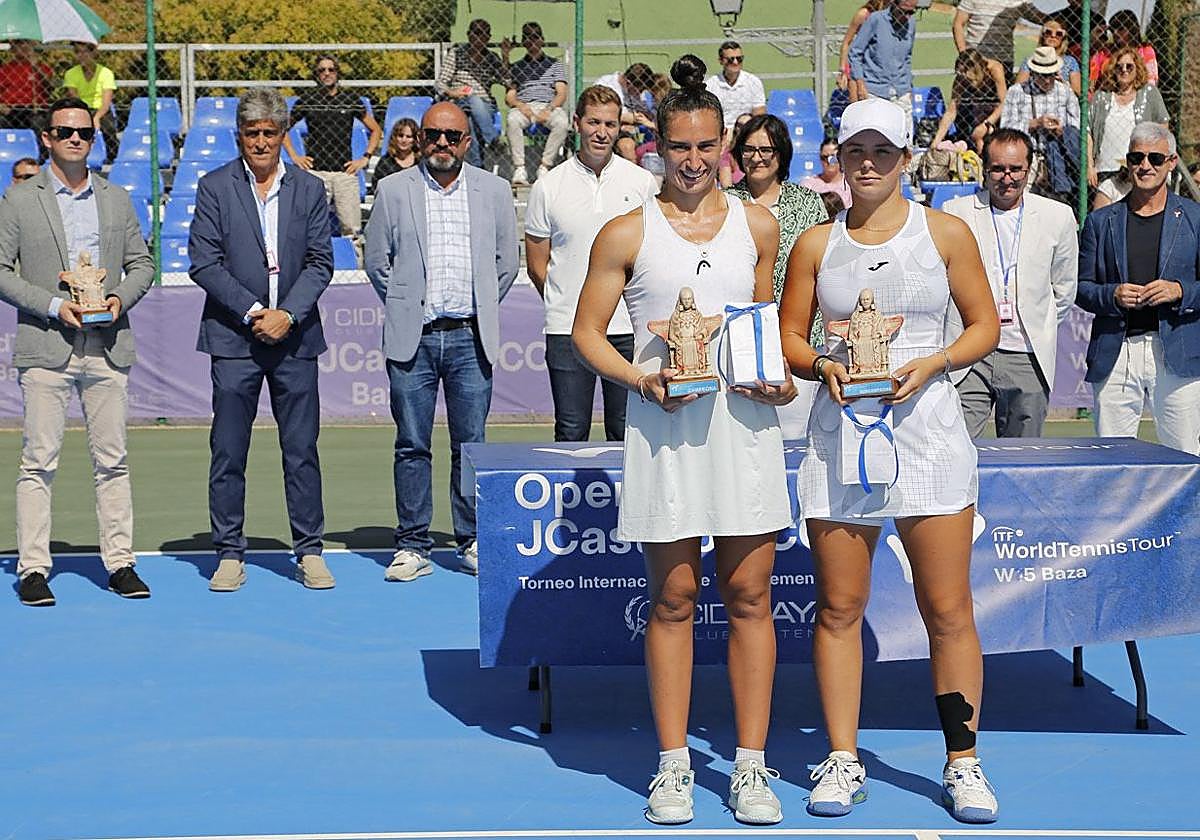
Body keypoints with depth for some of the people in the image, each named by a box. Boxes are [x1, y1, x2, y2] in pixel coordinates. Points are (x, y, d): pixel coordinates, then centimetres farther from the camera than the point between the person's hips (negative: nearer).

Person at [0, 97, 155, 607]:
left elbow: (142, 263, 17)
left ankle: (119, 562, 11)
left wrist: (121, 298, -4)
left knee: (112, 460, 5)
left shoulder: (117, 199, 14)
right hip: (46, 350, -3)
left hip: (108, 350, 3)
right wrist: (53, 305, -12)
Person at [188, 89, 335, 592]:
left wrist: (287, 314, -10)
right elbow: (203, 263, -3)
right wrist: (252, 312, -12)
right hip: (234, 338, -1)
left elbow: (320, 262, 4)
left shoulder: (309, 189, 8)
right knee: (228, 453, 1)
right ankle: (230, 555, 10)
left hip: (294, 338, 1)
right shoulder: (215, 187, 3)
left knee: (302, 451, 4)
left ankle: (309, 552, 12)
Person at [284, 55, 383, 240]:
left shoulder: (350, 98, 8)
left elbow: (376, 130, 17)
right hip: (315, 171, -1)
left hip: (345, 171, 1)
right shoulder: (308, 98, 6)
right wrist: (294, 156, 7)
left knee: (352, 230, -4)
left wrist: (365, 158, 7)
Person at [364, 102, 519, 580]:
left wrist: (482, 311, 13)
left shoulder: (494, 191, 7)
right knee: (412, 446, 2)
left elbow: (506, 262, 14)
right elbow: (377, 261, 9)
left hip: (470, 339, 1)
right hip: (412, 340, -1)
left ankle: (472, 541, 15)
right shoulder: (393, 190, 4)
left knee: (471, 445, 5)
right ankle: (413, 546, 9)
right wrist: (405, 308, 8)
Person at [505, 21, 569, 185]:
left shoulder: (554, 64, 20)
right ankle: (519, 168, -36)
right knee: (513, 120, -36)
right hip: (523, 107, 1)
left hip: (549, 106, -1)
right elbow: (509, 96, 15)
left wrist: (548, 110, -12)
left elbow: (561, 94, 8)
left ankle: (545, 166, -30)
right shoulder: (516, 67, 25)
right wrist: (520, 106, -10)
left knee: (562, 122, -36)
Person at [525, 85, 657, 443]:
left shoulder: (642, 182, 6)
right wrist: (567, 305, 5)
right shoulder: (549, 186, 3)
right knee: (571, 432, 3)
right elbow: (537, 265, 8)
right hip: (566, 329, -1)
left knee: (626, 433, 5)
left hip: (628, 330, 1)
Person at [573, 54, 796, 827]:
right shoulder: (627, 234, 2)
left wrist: (780, 379, 0)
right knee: (674, 599, 5)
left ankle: (751, 767, 10)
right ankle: (674, 766, 14)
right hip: (665, 425, -2)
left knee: (749, 597, 2)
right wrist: (638, 378, -12)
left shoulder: (758, 226, 10)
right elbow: (588, 332, 4)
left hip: (745, 422, 2)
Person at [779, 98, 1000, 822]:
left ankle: (963, 762, 11)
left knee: (949, 610, -1)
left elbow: (985, 326, 6)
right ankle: (844, 761, 14)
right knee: (839, 608, 4)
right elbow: (788, 337, 11)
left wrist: (932, 363, -11)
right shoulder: (816, 244, 9)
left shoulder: (946, 233, 5)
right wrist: (823, 365, -9)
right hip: (840, 435, 2)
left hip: (926, 429, -1)